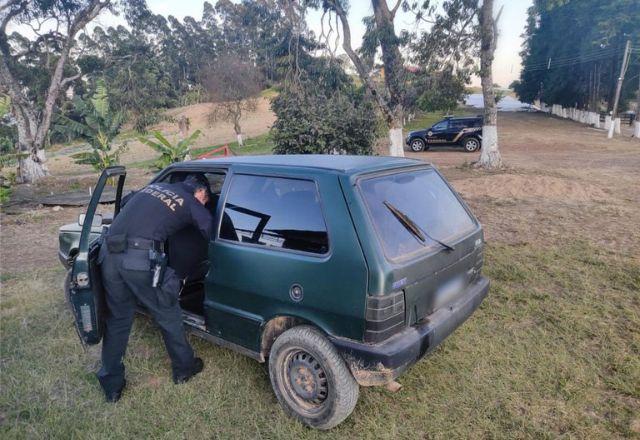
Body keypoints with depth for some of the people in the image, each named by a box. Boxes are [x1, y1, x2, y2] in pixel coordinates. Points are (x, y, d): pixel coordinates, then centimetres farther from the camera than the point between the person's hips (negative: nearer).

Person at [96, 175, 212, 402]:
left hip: (109, 254, 6)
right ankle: (183, 368, 32)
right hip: (142, 259, -6)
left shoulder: (154, 186, 24)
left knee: (117, 320, 19)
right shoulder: (193, 204, 8)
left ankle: (112, 385, 29)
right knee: (168, 315, 15)